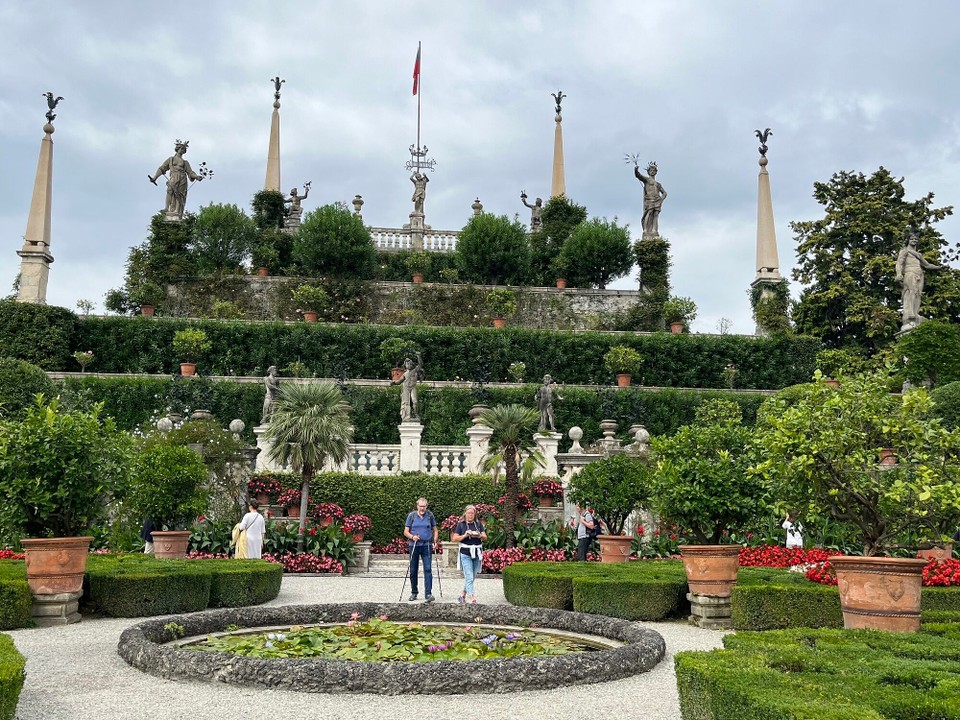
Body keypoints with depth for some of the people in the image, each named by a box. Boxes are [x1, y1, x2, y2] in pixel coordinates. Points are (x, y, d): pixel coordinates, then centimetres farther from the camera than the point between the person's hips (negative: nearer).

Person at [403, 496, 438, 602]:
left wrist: (435, 541, -4)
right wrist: (412, 537, -17)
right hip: (414, 545, 1)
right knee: (413, 570, 8)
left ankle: (428, 593, -12)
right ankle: (414, 593, 21)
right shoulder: (411, 516, 2)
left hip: (426, 546, -1)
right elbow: (406, 532, 3)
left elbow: (435, 530, 12)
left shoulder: (430, 515, 4)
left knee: (428, 569, -10)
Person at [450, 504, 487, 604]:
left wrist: (479, 536, -16)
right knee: (469, 577, -12)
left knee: (472, 577, 10)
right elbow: (454, 538, -3)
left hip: (477, 553, 4)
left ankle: (463, 595, 25)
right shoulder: (461, 524, 2)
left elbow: (485, 537, 5)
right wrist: (465, 535, -16)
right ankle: (472, 598, -15)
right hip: (465, 554, -4)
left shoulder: (479, 524, 11)